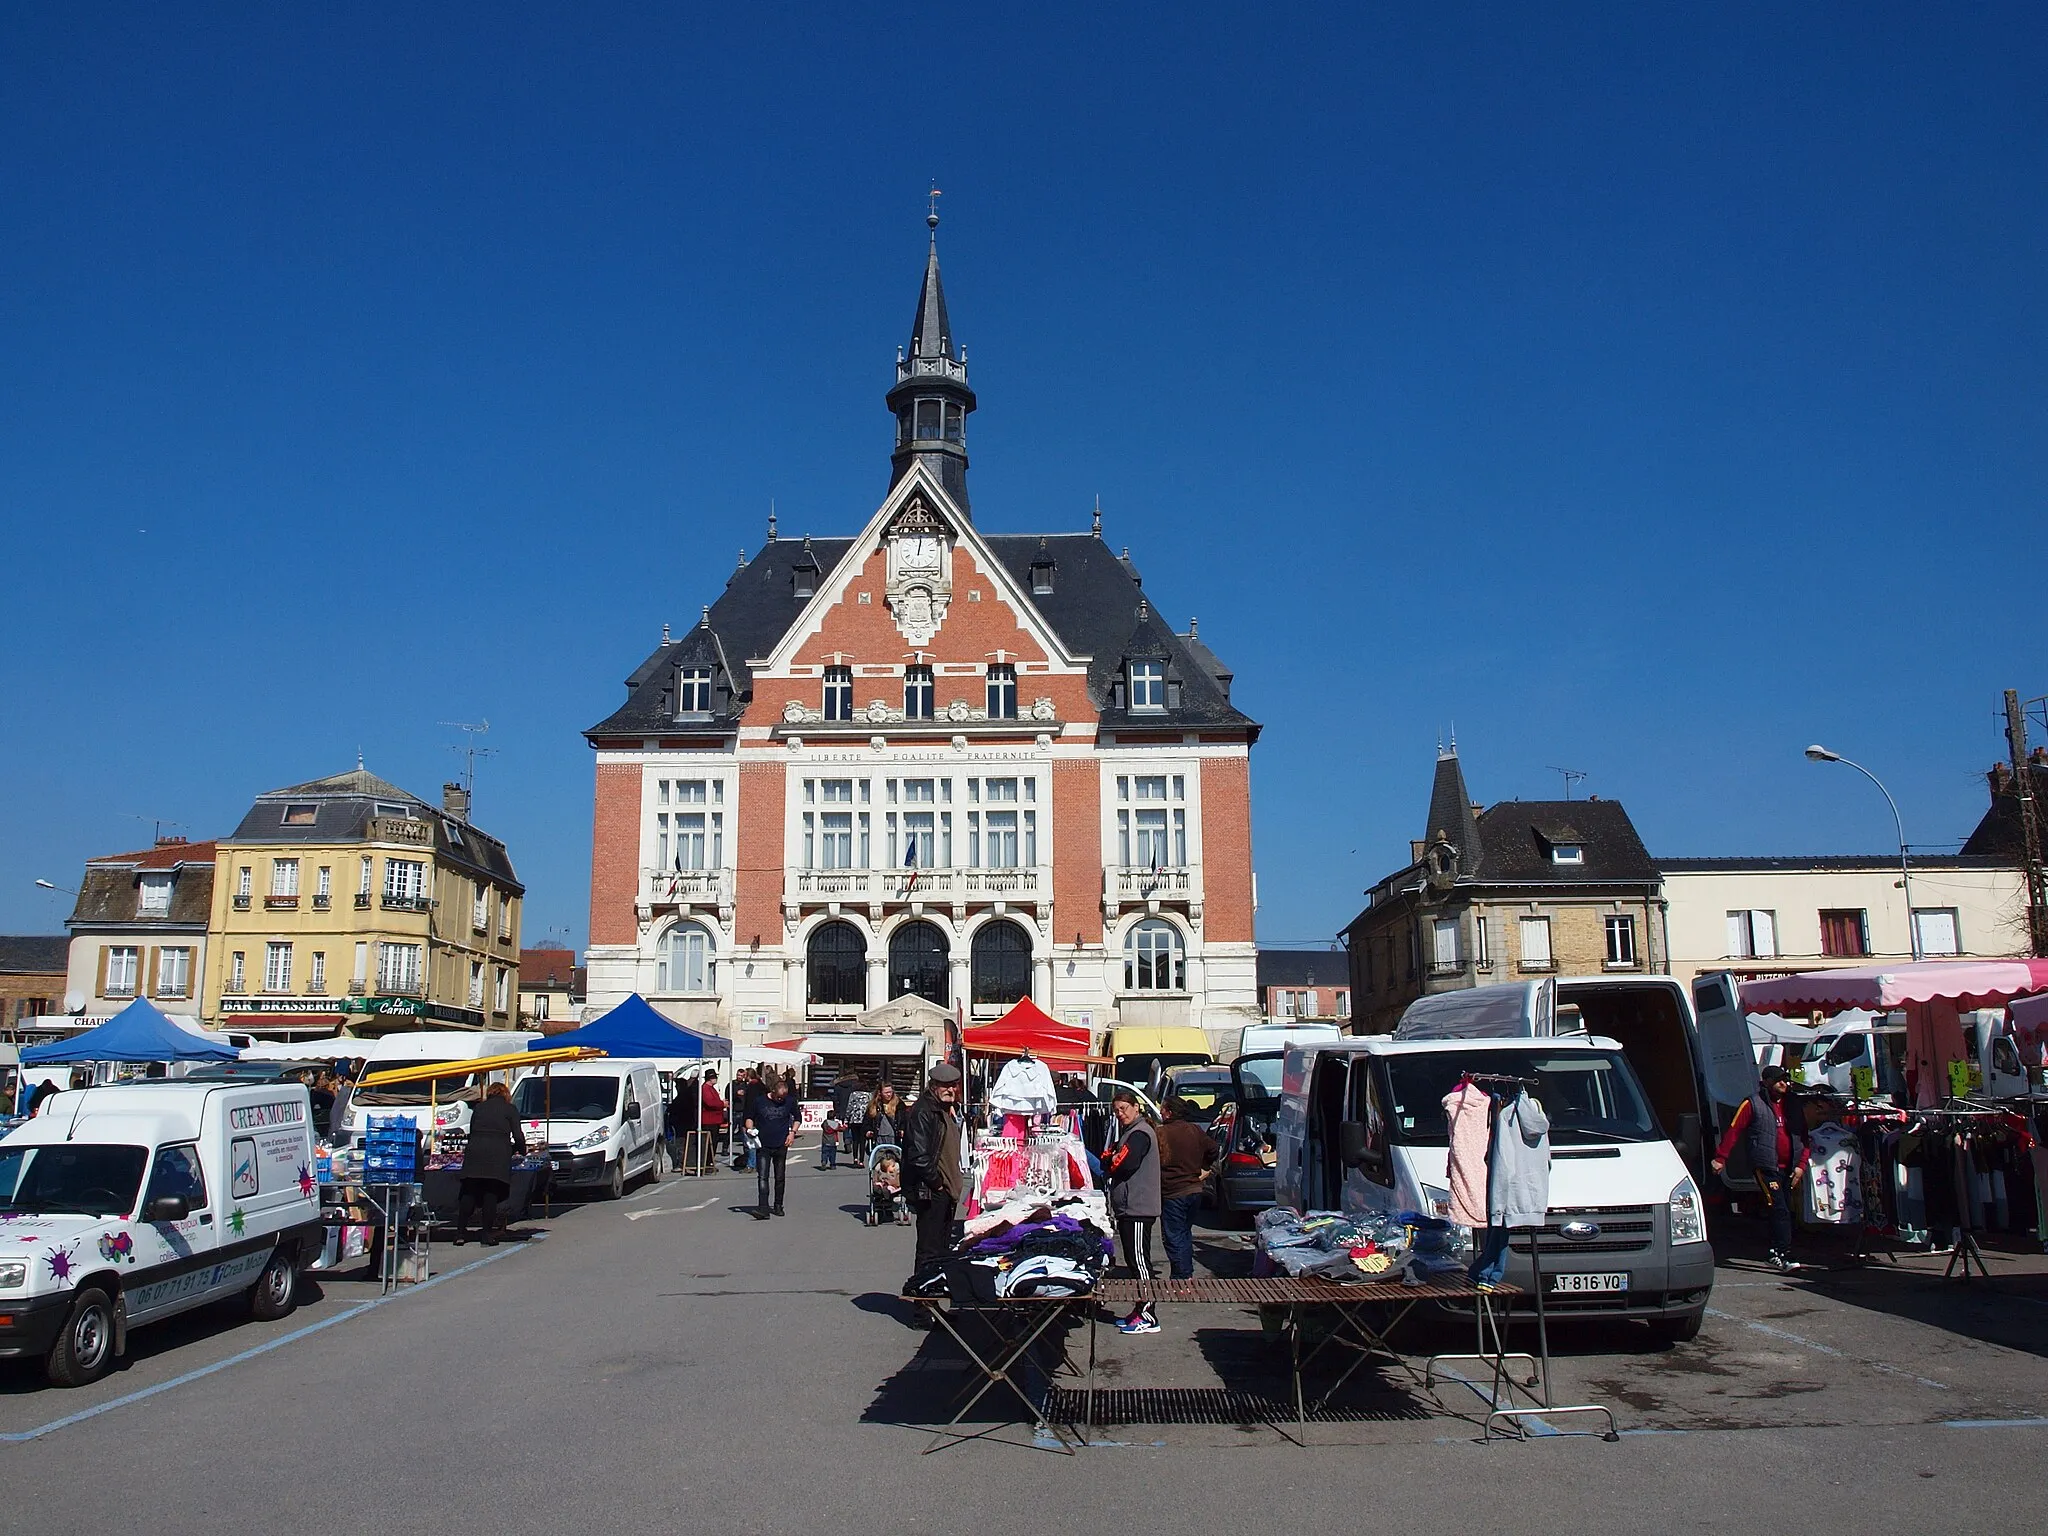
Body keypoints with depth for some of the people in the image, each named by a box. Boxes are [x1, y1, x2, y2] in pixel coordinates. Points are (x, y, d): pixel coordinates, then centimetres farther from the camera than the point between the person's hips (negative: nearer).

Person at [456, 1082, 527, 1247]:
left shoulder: (479, 1108, 20)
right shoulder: (510, 1109, 11)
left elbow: (472, 1132, 21)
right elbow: (518, 1136, 5)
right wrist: (522, 1151, 23)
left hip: (474, 1154, 3)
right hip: (498, 1156, -2)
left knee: (469, 1192, 6)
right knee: (491, 1194, 1)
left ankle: (460, 1233, 4)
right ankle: (487, 1234, 0)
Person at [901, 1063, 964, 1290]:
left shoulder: (948, 1110, 15)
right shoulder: (923, 1112, -17)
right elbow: (918, 1155, -24)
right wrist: (935, 1182, -17)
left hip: (945, 1188, 10)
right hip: (930, 1191, -10)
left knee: (943, 1244, 17)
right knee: (929, 1247, -6)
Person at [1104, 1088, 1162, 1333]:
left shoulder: (1140, 1133, -12)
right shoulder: (1128, 1132, 20)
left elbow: (1126, 1164, -23)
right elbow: (1112, 1162, 18)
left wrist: (1108, 1163, -4)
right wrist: (1111, 1161, -4)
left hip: (1138, 1209, -10)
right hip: (1127, 1208, 10)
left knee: (1139, 1260, -9)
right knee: (1134, 1260, 14)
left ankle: (1148, 1317, -6)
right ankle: (1140, 1310, 20)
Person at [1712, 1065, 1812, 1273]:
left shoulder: (1792, 1107, 15)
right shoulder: (1753, 1104, -3)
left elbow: (1803, 1138, 19)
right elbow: (1733, 1131, -5)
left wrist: (1801, 1165, 8)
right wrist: (1720, 1158, -10)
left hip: (1788, 1168, 6)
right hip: (1766, 1168, -6)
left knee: (1786, 1211, 9)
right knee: (1779, 1210, -15)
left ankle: (1776, 1253, 22)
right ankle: (1784, 1256, -18)